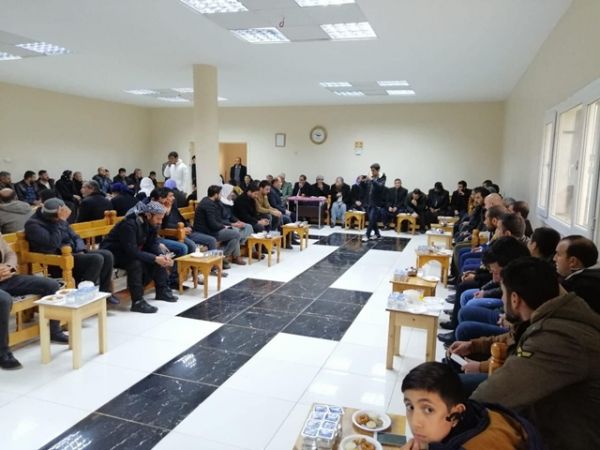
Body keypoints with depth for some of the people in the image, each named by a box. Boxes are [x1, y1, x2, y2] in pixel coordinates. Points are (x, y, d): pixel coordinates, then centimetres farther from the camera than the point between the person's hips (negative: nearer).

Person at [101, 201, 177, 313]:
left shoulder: (152, 224, -5)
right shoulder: (129, 224, -30)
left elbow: (153, 245, -4)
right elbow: (132, 251, -36)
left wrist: (162, 256, -24)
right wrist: (155, 258, -36)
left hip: (131, 251, 8)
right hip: (112, 253, -8)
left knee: (159, 258, -7)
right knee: (136, 262, -35)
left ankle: (162, 291, 4)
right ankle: (137, 302, -30)